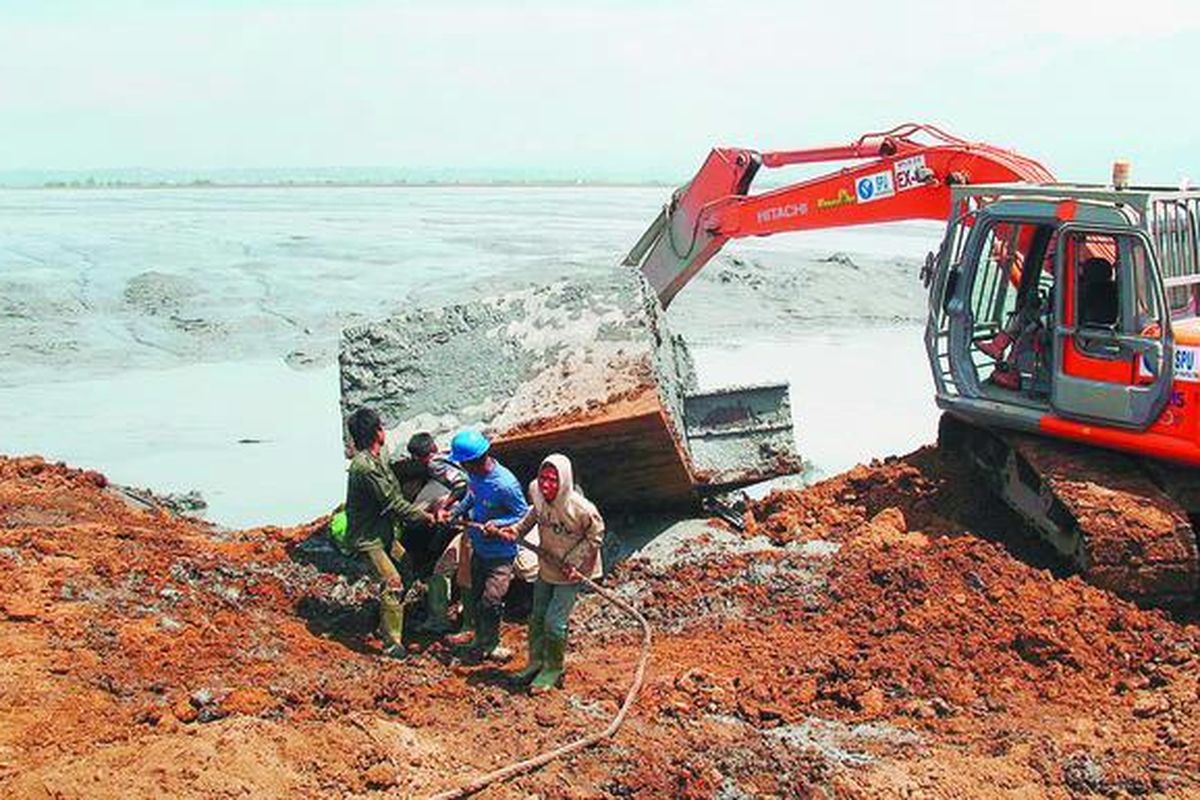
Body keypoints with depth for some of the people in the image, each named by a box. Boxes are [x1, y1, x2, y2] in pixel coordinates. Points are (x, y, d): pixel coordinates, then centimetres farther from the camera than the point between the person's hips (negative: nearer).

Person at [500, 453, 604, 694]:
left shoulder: (581, 509, -30)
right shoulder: (540, 500, -14)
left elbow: (595, 536, -15)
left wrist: (574, 563, -17)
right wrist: (514, 531, -7)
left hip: (570, 574, -6)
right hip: (546, 570, 6)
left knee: (554, 623, -5)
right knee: (537, 618, 16)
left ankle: (553, 670, 17)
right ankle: (535, 663, 35)